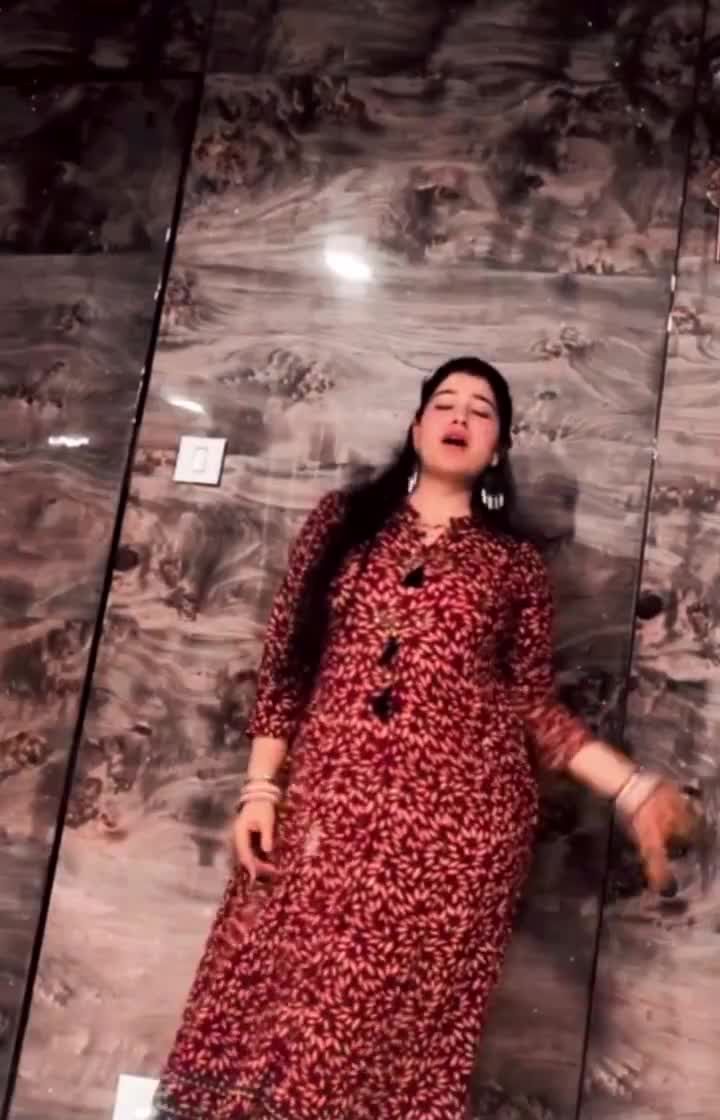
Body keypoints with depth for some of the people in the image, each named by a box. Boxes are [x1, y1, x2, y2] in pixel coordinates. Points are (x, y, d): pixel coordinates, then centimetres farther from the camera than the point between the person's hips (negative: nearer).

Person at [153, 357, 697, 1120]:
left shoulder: (515, 564, 11)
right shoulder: (342, 520, 12)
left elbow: (534, 706, 10)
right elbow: (283, 661, 9)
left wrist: (632, 789, 0)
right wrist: (261, 787, 2)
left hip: (459, 813, -1)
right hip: (329, 798, 1)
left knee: (400, 1025, 0)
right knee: (278, 999, -1)